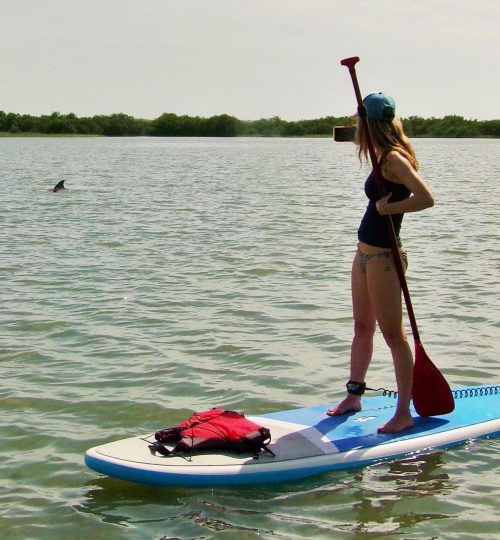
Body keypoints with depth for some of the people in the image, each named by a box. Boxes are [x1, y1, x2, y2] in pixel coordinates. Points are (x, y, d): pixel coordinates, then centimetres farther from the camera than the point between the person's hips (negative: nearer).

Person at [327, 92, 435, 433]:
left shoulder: (394, 159, -18)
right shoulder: (384, 158, 9)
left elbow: (426, 198, -28)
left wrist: (388, 208, -20)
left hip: (383, 257, -10)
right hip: (366, 253, 10)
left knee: (392, 334, -3)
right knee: (363, 328, 18)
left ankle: (404, 413, 4)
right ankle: (354, 396, 31)